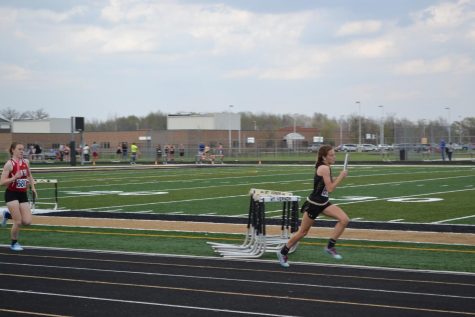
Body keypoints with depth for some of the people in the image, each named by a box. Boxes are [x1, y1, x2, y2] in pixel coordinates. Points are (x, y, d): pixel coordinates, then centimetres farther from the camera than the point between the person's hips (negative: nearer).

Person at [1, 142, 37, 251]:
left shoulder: (26, 162, 6)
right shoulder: (9, 164, -12)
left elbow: (29, 175, 25)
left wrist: (33, 187, 12)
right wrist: (15, 178, -27)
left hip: (23, 194, 6)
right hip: (12, 194, -6)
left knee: (27, 221, -2)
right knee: (18, 222, -6)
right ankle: (14, 243, 17)